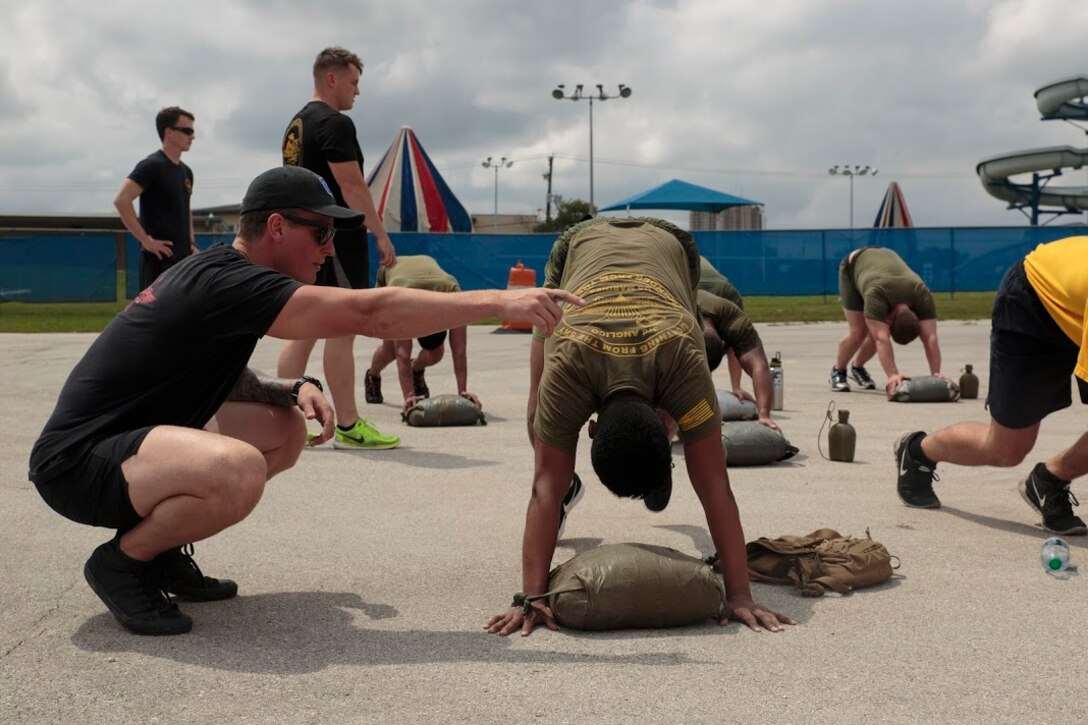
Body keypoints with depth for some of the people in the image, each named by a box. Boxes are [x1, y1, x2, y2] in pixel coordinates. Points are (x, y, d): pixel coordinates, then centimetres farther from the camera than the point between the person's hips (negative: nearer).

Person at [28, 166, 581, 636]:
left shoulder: (216, 275, 9)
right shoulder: (230, 284, -22)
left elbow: (217, 377, 18)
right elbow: (370, 312, -30)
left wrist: (294, 388, -2)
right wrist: (499, 301, -30)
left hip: (130, 435, 10)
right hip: (76, 462, -10)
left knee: (286, 428, 8)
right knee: (239, 470, -35)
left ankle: (163, 551, 12)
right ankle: (122, 561, -7)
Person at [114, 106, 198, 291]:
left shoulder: (186, 171, 16)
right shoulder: (153, 165, -9)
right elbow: (121, 200, -19)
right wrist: (145, 240, -19)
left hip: (184, 259, 9)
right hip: (159, 259, -9)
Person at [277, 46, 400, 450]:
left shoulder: (296, 125, 19)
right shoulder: (335, 123, -12)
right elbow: (352, 186, -18)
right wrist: (381, 235, -15)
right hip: (337, 240, -10)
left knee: (303, 331, 10)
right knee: (342, 330, -6)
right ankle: (348, 426, -2)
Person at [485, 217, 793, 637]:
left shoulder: (685, 363, -44)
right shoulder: (565, 368, -43)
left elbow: (716, 490, -40)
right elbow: (544, 490, -39)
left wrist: (740, 595, -39)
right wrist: (532, 597, -42)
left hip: (667, 244, 1)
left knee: (689, 405, -5)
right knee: (542, 406, -10)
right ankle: (569, 486, 13)